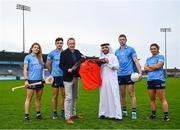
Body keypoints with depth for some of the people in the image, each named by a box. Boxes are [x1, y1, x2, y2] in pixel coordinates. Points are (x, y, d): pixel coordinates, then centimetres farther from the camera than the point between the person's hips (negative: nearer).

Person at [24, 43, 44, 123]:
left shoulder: (40, 58, 15)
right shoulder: (28, 57, 0)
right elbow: (25, 69, -4)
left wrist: (43, 77, 5)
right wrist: (26, 80, -12)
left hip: (39, 80, 5)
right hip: (31, 80, -5)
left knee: (39, 98, 11)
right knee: (29, 98, -2)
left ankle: (38, 114, 21)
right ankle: (27, 116, 2)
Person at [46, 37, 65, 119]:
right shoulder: (52, 53, 0)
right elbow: (48, 64, 8)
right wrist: (52, 72, 10)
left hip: (64, 76, 2)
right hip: (55, 76, -2)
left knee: (64, 95, 6)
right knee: (55, 95, 3)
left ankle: (63, 111, 17)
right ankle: (55, 113, 11)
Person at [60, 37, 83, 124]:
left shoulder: (77, 52, 8)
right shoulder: (64, 53, -7)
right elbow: (61, 65, -10)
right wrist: (67, 70, -25)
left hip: (76, 77, 7)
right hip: (68, 78, -6)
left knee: (74, 97, 17)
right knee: (68, 98, -5)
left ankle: (73, 114, 31)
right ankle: (68, 117, 2)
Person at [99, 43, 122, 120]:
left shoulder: (113, 56, 2)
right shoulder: (101, 58, 14)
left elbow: (117, 66, -6)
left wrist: (108, 62, -13)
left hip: (112, 80, -4)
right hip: (103, 80, 4)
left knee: (113, 96, -6)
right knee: (103, 96, 4)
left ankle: (116, 114, -4)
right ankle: (104, 113, 11)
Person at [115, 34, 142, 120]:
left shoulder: (131, 49, 2)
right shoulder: (117, 51, 14)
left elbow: (136, 61, -3)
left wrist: (140, 72, -12)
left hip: (129, 74, -4)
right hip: (120, 74, 4)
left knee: (131, 93, -5)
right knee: (122, 94, 8)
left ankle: (134, 112, -2)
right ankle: (124, 111, 18)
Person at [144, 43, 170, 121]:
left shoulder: (160, 57, 4)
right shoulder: (148, 59, 20)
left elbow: (158, 66, -11)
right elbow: (145, 68, 8)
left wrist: (149, 66, 3)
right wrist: (154, 68, -7)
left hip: (159, 79, -6)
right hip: (150, 80, 6)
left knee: (162, 99, -6)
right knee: (152, 99, 9)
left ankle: (166, 115, -5)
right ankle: (153, 114, 19)